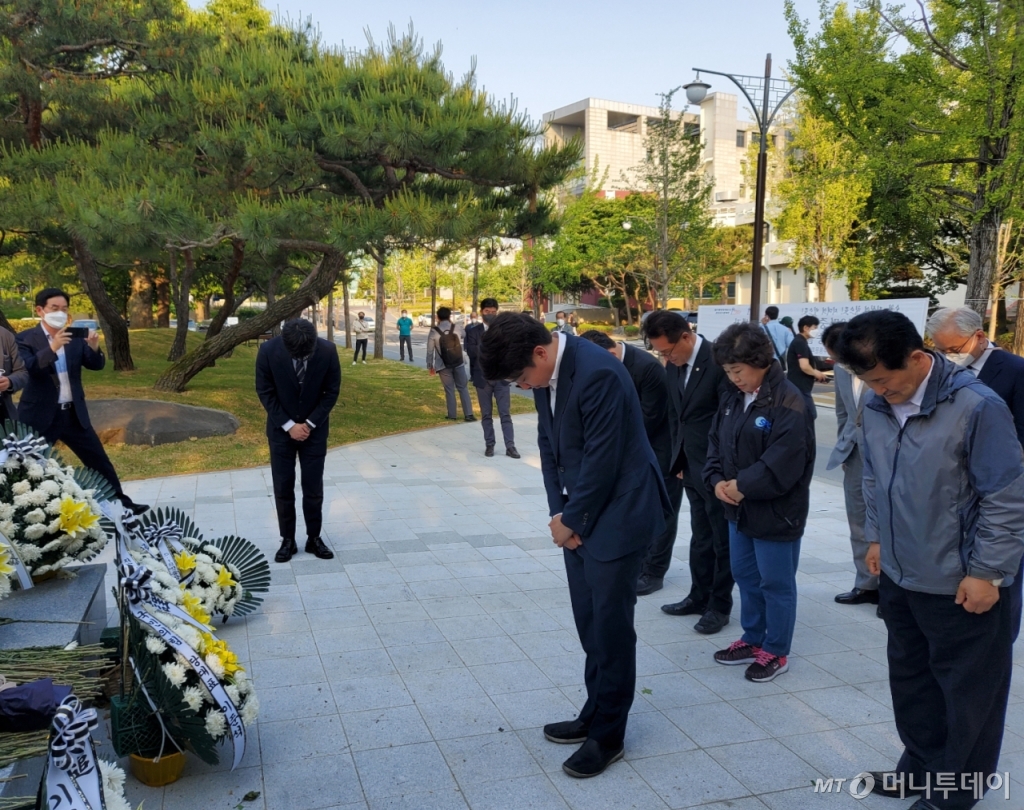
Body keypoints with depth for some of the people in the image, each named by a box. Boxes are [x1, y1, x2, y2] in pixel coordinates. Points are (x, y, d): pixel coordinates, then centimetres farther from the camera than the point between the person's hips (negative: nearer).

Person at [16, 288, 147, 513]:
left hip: (74, 413, 4)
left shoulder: (75, 337, 6)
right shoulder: (25, 339, -5)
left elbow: (96, 365, 1)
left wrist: (94, 347, -21)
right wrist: (52, 348, -34)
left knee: (100, 460, 8)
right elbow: (26, 370, -20)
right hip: (40, 415, -4)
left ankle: (122, 503, 16)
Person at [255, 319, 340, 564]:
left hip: (315, 429, 0)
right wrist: (288, 425, -13)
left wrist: (310, 424, -12)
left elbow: (332, 391, -7)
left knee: (313, 487, 5)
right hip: (281, 429, 0)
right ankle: (288, 540, 16)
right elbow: (265, 392, -9)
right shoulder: (268, 351, -20)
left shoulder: (328, 351, -19)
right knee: (283, 488, 3)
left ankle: (314, 538, 19)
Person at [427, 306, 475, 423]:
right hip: (458, 363, 1)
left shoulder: (434, 331, -7)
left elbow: (430, 350, -4)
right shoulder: (456, 328, -1)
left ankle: (452, 415, 10)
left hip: (444, 365, -1)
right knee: (463, 388, 6)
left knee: (449, 389, 8)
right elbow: (461, 345, 0)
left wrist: (430, 366, 4)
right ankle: (469, 414, 2)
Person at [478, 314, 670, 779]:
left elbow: (602, 460, -22)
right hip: (576, 512, 8)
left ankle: (608, 735, 20)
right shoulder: (545, 371, 1)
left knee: (610, 626, 3)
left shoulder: (597, 373, -25)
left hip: (616, 511, -8)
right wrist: (560, 513, -2)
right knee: (589, 623, 17)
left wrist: (571, 521, -10)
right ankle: (595, 715, 33)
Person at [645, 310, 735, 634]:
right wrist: (679, 460, 12)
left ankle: (719, 605, 21)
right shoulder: (673, 365, 4)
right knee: (700, 538, 18)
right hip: (692, 468, 7)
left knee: (723, 539, 8)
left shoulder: (718, 361, -20)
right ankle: (699, 597, 31)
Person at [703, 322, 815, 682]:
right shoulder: (734, 399, 7)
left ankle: (776, 652, 22)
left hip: (776, 513, -8)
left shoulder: (788, 402, -20)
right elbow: (716, 443, 10)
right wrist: (717, 480, -7)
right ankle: (753, 639, 36)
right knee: (745, 576, 19)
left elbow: (782, 464, -25)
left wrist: (741, 486, -19)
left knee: (776, 583, 7)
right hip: (740, 508, 8)